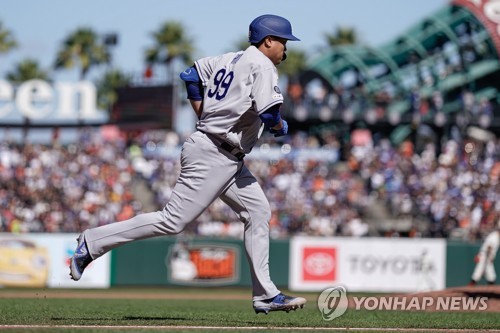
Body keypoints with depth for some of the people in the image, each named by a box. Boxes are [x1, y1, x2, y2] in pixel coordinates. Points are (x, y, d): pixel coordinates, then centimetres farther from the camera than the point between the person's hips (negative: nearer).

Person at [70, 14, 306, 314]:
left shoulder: (229, 60, 15)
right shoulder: (262, 66, -11)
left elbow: (191, 75, 25)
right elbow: (269, 115, -22)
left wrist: (205, 118, 25)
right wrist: (281, 127, 0)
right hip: (214, 157, -10)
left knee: (258, 211, 9)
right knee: (173, 221, -11)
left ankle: (265, 295, 9)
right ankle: (94, 242, -6)